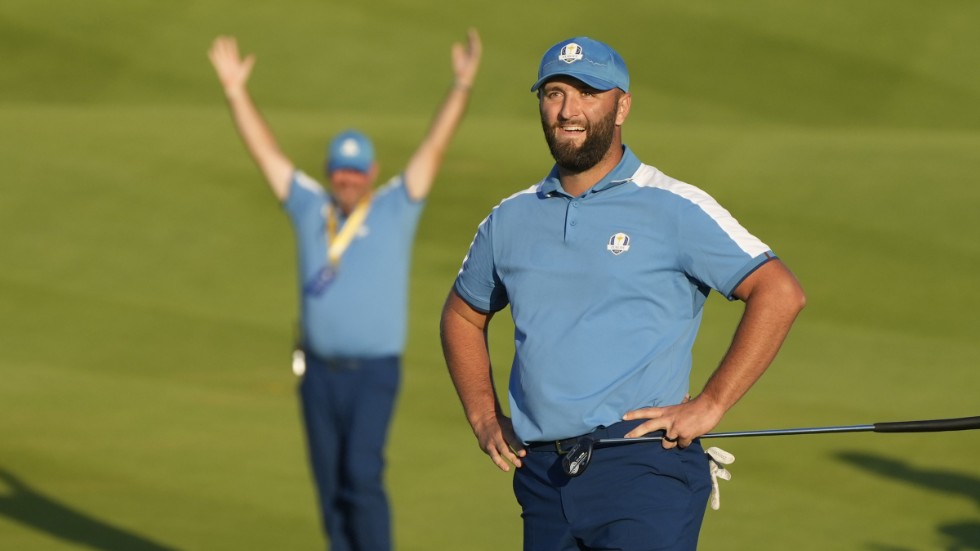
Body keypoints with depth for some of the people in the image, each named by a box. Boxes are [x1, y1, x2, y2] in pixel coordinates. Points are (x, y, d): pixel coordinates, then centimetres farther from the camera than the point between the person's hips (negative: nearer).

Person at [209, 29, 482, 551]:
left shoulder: (395, 210, 3)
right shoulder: (310, 209, 10)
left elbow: (434, 147, -4)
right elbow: (265, 151, 10)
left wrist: (462, 85, -12)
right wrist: (235, 90, 5)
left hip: (373, 371, -4)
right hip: (319, 369, 4)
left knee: (361, 473, -16)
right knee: (329, 483, 7)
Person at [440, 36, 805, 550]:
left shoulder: (674, 209, -2)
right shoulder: (510, 219, 14)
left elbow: (780, 294, -8)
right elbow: (462, 315, 31)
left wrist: (709, 406, -12)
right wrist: (485, 418, 17)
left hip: (642, 471, -5)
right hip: (541, 477, 5)